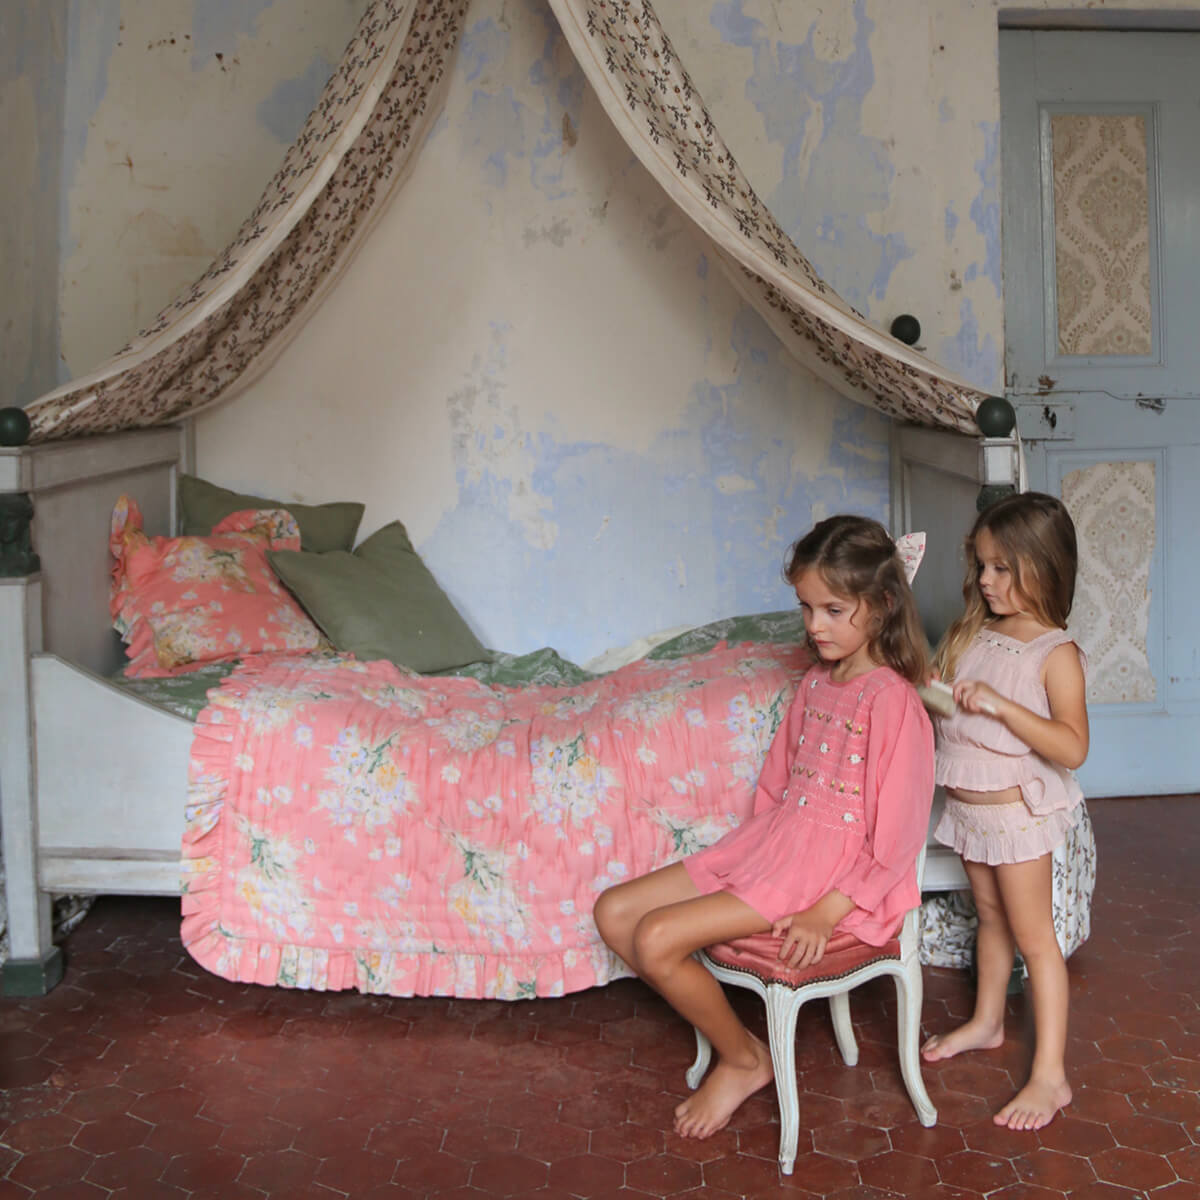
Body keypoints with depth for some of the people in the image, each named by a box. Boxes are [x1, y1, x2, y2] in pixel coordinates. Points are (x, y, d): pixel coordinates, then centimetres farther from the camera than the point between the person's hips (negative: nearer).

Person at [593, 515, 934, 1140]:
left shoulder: (891, 699, -14)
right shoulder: (815, 682, 12)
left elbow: (897, 835, -16)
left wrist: (825, 914, -19)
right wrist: (750, 849, 7)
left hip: (833, 870, -9)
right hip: (771, 845, 9)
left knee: (657, 939, -20)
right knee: (614, 912, 0)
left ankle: (744, 1060, 6)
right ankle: (731, 1035, 11)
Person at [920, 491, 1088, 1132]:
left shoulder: (1055, 653, -17)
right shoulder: (968, 632, 2)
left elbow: (1072, 747, -24)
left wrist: (1000, 705, -30)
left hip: (1018, 810, -6)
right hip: (966, 807, 6)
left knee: (1033, 935, 1)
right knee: (990, 917, 23)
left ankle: (1050, 1076, 9)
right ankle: (987, 1021, 41)